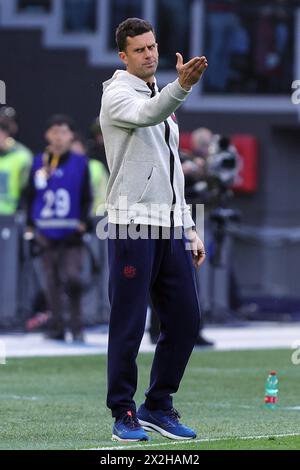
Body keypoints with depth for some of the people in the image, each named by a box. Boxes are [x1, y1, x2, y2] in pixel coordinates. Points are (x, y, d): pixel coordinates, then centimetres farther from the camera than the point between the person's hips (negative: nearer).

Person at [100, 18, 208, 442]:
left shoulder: (161, 99, 21)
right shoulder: (118, 94, -4)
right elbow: (145, 114, -30)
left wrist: (189, 229, 19)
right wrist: (181, 86, -47)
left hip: (170, 230, 8)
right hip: (132, 226, -8)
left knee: (185, 318, 6)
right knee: (129, 324, -3)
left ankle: (157, 407, 17)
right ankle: (124, 414, 6)